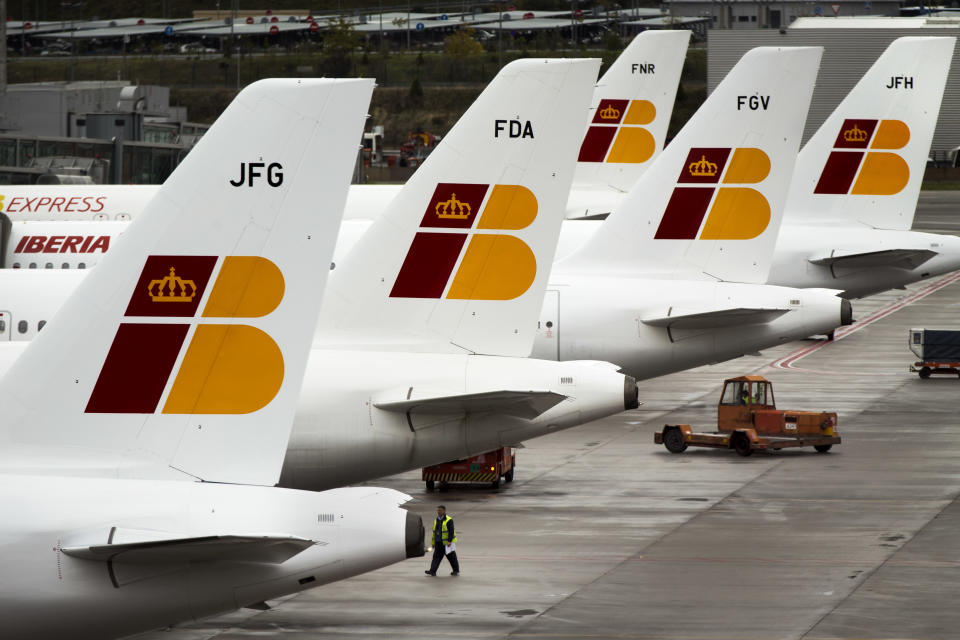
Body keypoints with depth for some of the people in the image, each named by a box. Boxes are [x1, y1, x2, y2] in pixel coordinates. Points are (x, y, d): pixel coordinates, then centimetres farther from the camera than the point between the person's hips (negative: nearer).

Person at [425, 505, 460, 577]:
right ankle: (432, 571, -9)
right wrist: (433, 543, 17)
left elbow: (451, 532, -15)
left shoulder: (449, 520, -10)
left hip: (447, 543, -6)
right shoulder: (436, 521, 13)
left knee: (451, 557, 2)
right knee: (436, 557, -3)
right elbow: (434, 532, 18)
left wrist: (449, 541, -23)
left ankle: (456, 571, 15)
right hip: (438, 543, 6)